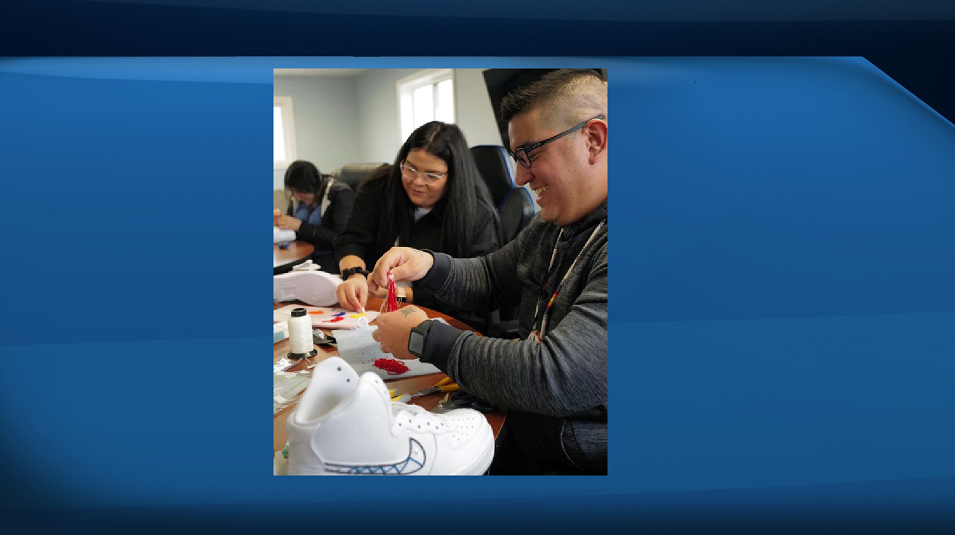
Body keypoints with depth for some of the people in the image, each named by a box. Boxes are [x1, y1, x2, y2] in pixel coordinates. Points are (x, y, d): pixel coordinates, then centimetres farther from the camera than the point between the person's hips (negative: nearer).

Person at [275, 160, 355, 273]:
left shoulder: (340, 193, -9)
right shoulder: (297, 197, 10)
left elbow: (340, 238, -17)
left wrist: (300, 226, -17)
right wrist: (280, 220, -2)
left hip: (329, 256, -7)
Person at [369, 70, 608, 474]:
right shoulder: (552, 224, 6)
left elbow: (554, 380, -31)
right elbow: (490, 279, 20)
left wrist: (424, 338, -17)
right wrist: (429, 267, -4)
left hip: (581, 463, -8)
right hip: (518, 442, 8)